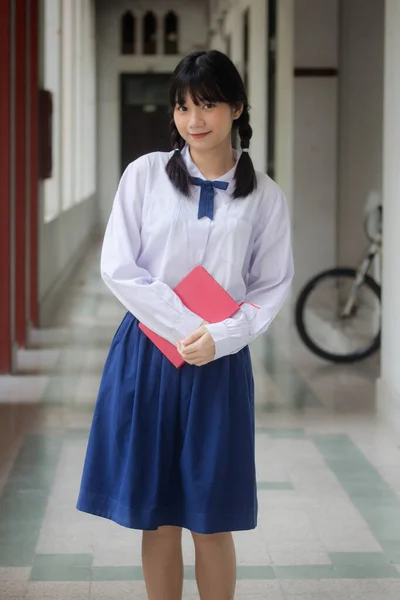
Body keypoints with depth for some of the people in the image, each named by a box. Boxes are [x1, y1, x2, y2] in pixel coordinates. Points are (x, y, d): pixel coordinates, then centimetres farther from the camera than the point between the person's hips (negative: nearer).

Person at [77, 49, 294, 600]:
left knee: (212, 523, 5)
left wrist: (220, 336, -14)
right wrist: (185, 327, -12)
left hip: (221, 365, 0)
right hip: (147, 356, 0)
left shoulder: (265, 197, 1)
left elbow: (272, 286, 3)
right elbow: (118, 268, -5)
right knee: (158, 518, 6)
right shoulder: (146, 174, -1)